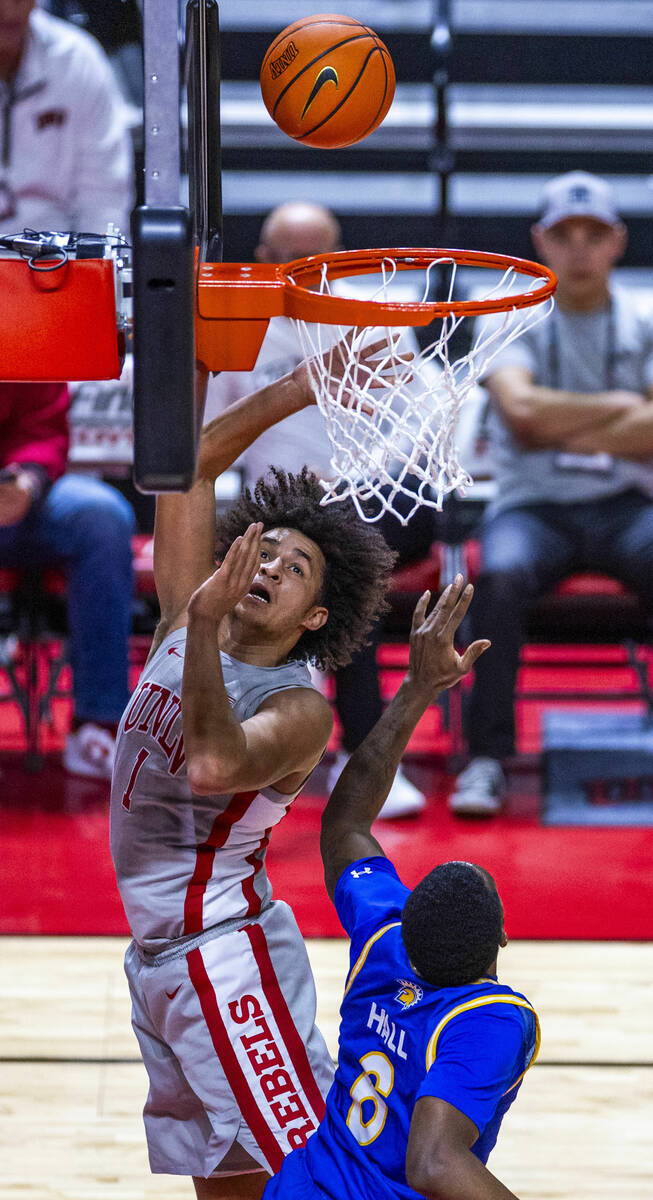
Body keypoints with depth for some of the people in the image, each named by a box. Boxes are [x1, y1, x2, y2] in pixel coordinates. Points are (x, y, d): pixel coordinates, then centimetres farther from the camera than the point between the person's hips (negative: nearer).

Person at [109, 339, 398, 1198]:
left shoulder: (299, 709, -12)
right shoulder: (184, 627, 7)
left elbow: (214, 765, -34)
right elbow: (188, 467, 9)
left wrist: (204, 628, -34)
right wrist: (291, 393, 4)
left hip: (223, 954, -8)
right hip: (157, 957, 8)